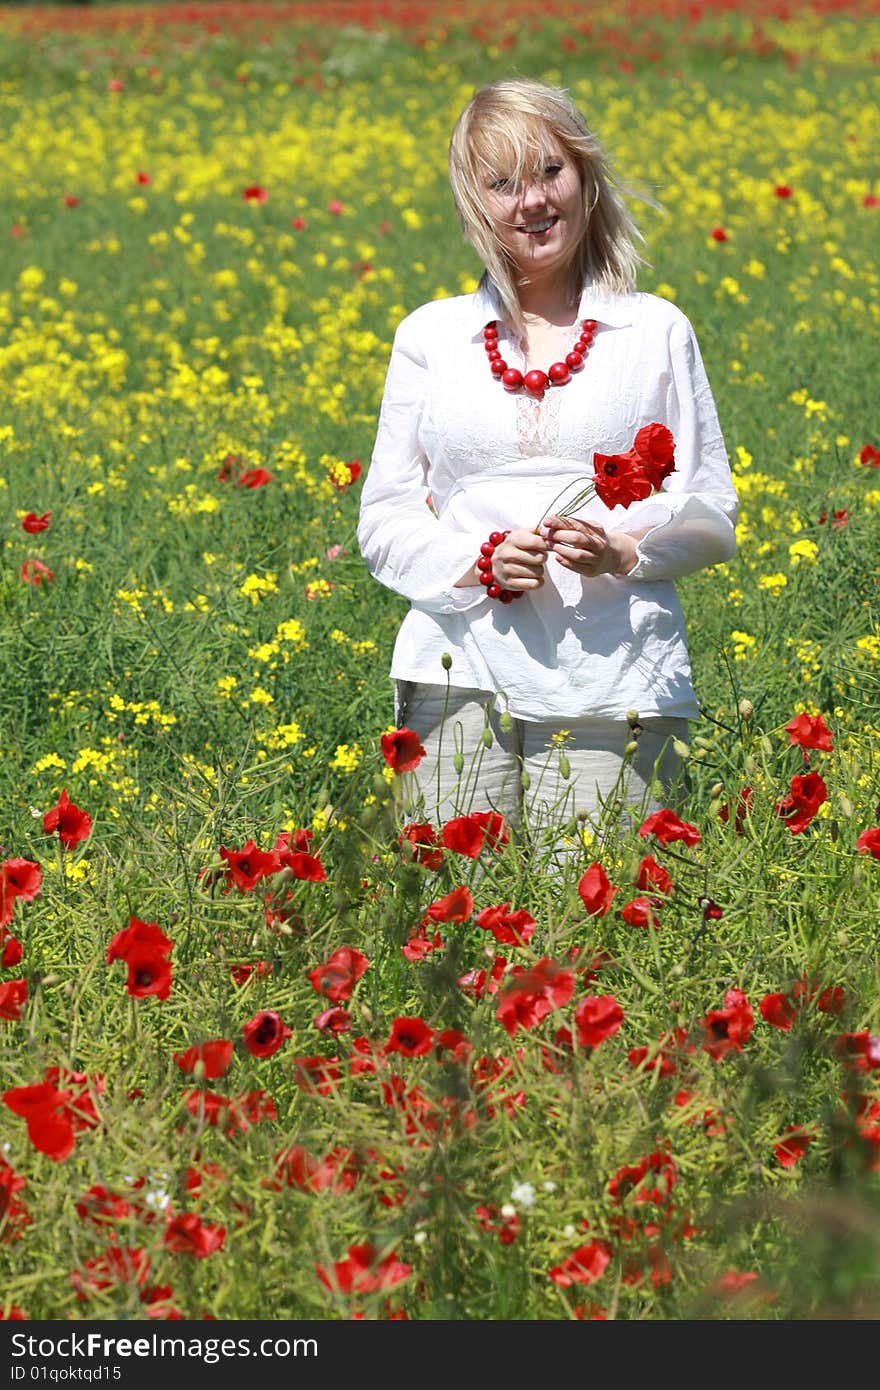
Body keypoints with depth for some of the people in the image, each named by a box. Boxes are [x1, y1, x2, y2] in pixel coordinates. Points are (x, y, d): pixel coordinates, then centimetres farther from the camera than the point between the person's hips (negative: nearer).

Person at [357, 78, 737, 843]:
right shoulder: (430, 335, 12)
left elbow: (711, 517, 10)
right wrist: (480, 562, -8)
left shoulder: (657, 331, 10)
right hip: (463, 671, 1)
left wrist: (622, 551, -10)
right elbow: (386, 522, 12)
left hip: (613, 687, -1)